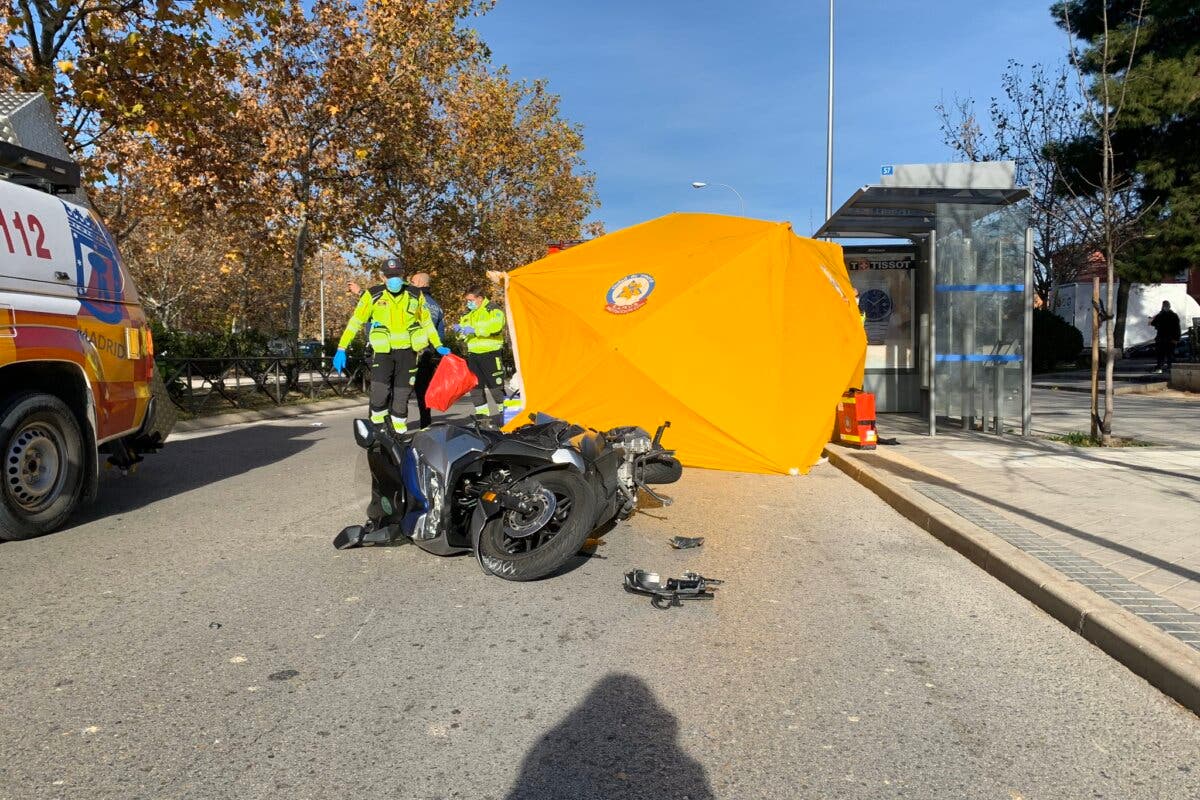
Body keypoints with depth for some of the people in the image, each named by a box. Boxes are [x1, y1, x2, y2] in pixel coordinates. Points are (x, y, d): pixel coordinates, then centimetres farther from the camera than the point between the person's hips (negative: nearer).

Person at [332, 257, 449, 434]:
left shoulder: (415, 295, 2)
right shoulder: (373, 295, -5)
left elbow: (426, 322, 15)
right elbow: (355, 321, -4)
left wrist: (438, 346, 13)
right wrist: (341, 349, -10)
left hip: (407, 351, 2)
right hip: (383, 351, -2)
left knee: (403, 393, 8)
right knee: (379, 391, -14)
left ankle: (400, 432, 21)